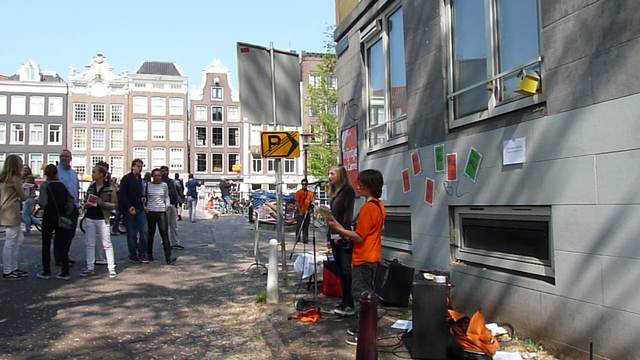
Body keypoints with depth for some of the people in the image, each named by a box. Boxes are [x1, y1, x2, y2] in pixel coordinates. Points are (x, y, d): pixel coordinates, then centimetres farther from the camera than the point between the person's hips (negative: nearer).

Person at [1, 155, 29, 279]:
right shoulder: (15, 179, -14)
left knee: (19, 239, 17)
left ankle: (13, 268, 22)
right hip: (11, 214, -9)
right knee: (10, 243, -2)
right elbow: (23, 197, -7)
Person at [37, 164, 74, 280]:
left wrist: (38, 200, 3)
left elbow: (43, 203, -18)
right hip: (61, 218, 4)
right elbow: (70, 201, 2)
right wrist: (66, 214, 9)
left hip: (49, 217, -4)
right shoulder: (63, 185, 2)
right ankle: (65, 272, 7)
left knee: (46, 245, 8)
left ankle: (46, 272, 10)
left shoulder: (45, 185, -10)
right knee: (62, 245, 8)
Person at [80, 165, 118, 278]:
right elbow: (85, 201, 22)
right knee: (90, 244, 9)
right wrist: (86, 204, 0)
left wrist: (103, 203, -19)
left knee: (107, 244, -4)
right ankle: (90, 268, 18)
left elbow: (115, 204, -6)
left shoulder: (110, 188, -5)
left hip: (102, 219, -5)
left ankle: (111, 269, 0)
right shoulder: (91, 187, 11)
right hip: (89, 218, 5)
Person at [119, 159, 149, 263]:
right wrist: (129, 207, -20)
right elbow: (122, 195, -12)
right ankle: (133, 256, 12)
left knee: (144, 231, -3)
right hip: (129, 209, -6)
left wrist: (142, 197, 5)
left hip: (140, 209, 6)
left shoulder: (140, 179, 14)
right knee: (132, 234, 1)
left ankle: (142, 255, 5)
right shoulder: (126, 178, -6)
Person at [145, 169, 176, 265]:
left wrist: (168, 205, 5)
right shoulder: (147, 185, 2)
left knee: (165, 234, -8)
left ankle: (168, 258, -13)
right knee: (150, 234, 11)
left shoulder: (164, 185, 6)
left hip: (162, 212, 0)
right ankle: (149, 254, 29)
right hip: (150, 212, 0)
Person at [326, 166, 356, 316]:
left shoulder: (348, 191, -7)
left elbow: (348, 214, -14)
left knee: (345, 271, -7)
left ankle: (349, 305, -3)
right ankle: (344, 302, 16)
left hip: (343, 237, -8)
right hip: (335, 236, 8)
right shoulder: (334, 193, 18)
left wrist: (342, 234, -19)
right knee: (340, 271, 10)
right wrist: (330, 236, 17)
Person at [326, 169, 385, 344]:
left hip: (363, 259, -10)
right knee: (365, 293, 17)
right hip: (371, 256, 10)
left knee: (361, 294, -1)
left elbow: (359, 237, -20)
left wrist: (338, 229, -14)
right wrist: (348, 235, 12)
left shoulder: (368, 207, -21)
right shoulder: (379, 206, 8)